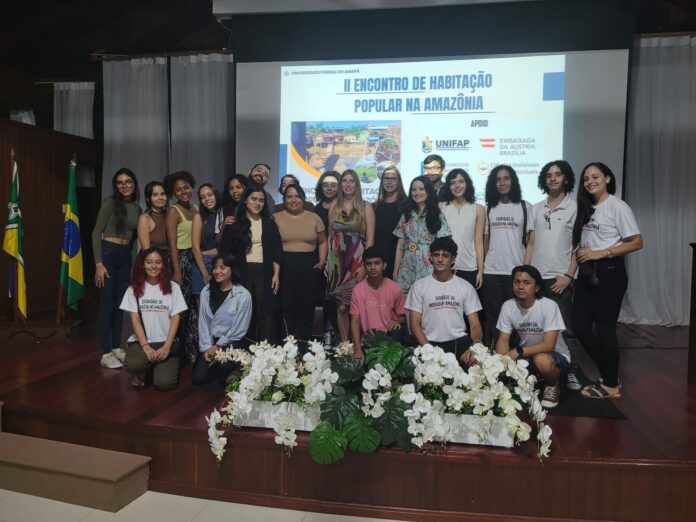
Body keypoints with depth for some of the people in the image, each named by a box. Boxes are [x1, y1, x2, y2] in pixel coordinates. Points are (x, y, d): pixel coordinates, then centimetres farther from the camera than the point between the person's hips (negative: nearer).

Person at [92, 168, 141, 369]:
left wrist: (134, 262, 12)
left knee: (121, 303, 10)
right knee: (107, 304, -3)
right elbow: (96, 233, -10)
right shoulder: (110, 202, -7)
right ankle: (106, 354, 4)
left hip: (126, 256, 6)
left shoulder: (137, 208, 11)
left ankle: (116, 348, 21)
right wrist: (98, 263, -16)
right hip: (108, 254, -6)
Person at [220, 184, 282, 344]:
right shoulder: (235, 223, 3)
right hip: (242, 273, -1)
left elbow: (277, 251, 7)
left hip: (264, 273, 1)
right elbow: (226, 250, 2)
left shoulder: (269, 224, 8)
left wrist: (276, 274, -1)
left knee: (265, 313, 0)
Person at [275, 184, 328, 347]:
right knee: (286, 306, -2)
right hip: (284, 266, -1)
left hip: (309, 266, 2)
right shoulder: (276, 218, 6)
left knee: (306, 307, 2)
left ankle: (301, 343, 11)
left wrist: (322, 260, 2)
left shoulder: (314, 218, 10)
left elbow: (323, 242, 15)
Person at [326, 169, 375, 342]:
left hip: (357, 261, -2)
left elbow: (370, 239, -4)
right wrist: (327, 260, 6)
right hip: (337, 261, 3)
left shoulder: (366, 207, 0)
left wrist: (364, 264, -12)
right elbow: (330, 235, 13)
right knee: (341, 306, 3)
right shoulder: (334, 206, 10)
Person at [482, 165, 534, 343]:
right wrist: (480, 269, 5)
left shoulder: (525, 207, 4)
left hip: (516, 271, -2)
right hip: (491, 272, 2)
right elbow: (485, 241, 11)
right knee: (492, 317, 7)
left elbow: (530, 241, 1)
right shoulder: (489, 208, 9)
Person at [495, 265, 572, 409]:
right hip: (526, 355, 5)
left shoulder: (549, 305, -24)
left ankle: (553, 386, -3)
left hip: (556, 355, -5)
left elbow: (548, 345, -28)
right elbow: (503, 340, -8)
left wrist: (518, 351, -37)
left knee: (541, 360, -38)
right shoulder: (508, 306, -11)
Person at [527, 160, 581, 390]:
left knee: (561, 328, -1)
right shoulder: (536, 208, 12)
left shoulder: (574, 207, 1)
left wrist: (568, 275, -10)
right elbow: (531, 243, 12)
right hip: (536, 276, 3)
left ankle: (569, 372, 12)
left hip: (559, 278, -3)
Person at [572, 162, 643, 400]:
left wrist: (602, 253, -16)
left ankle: (611, 385, 15)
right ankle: (608, 374, 23)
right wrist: (581, 253, 1)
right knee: (579, 324, 6)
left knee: (604, 328, -1)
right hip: (587, 272, 7)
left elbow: (637, 242, -12)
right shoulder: (586, 207, 14)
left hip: (609, 272, -7)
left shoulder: (618, 206, -7)